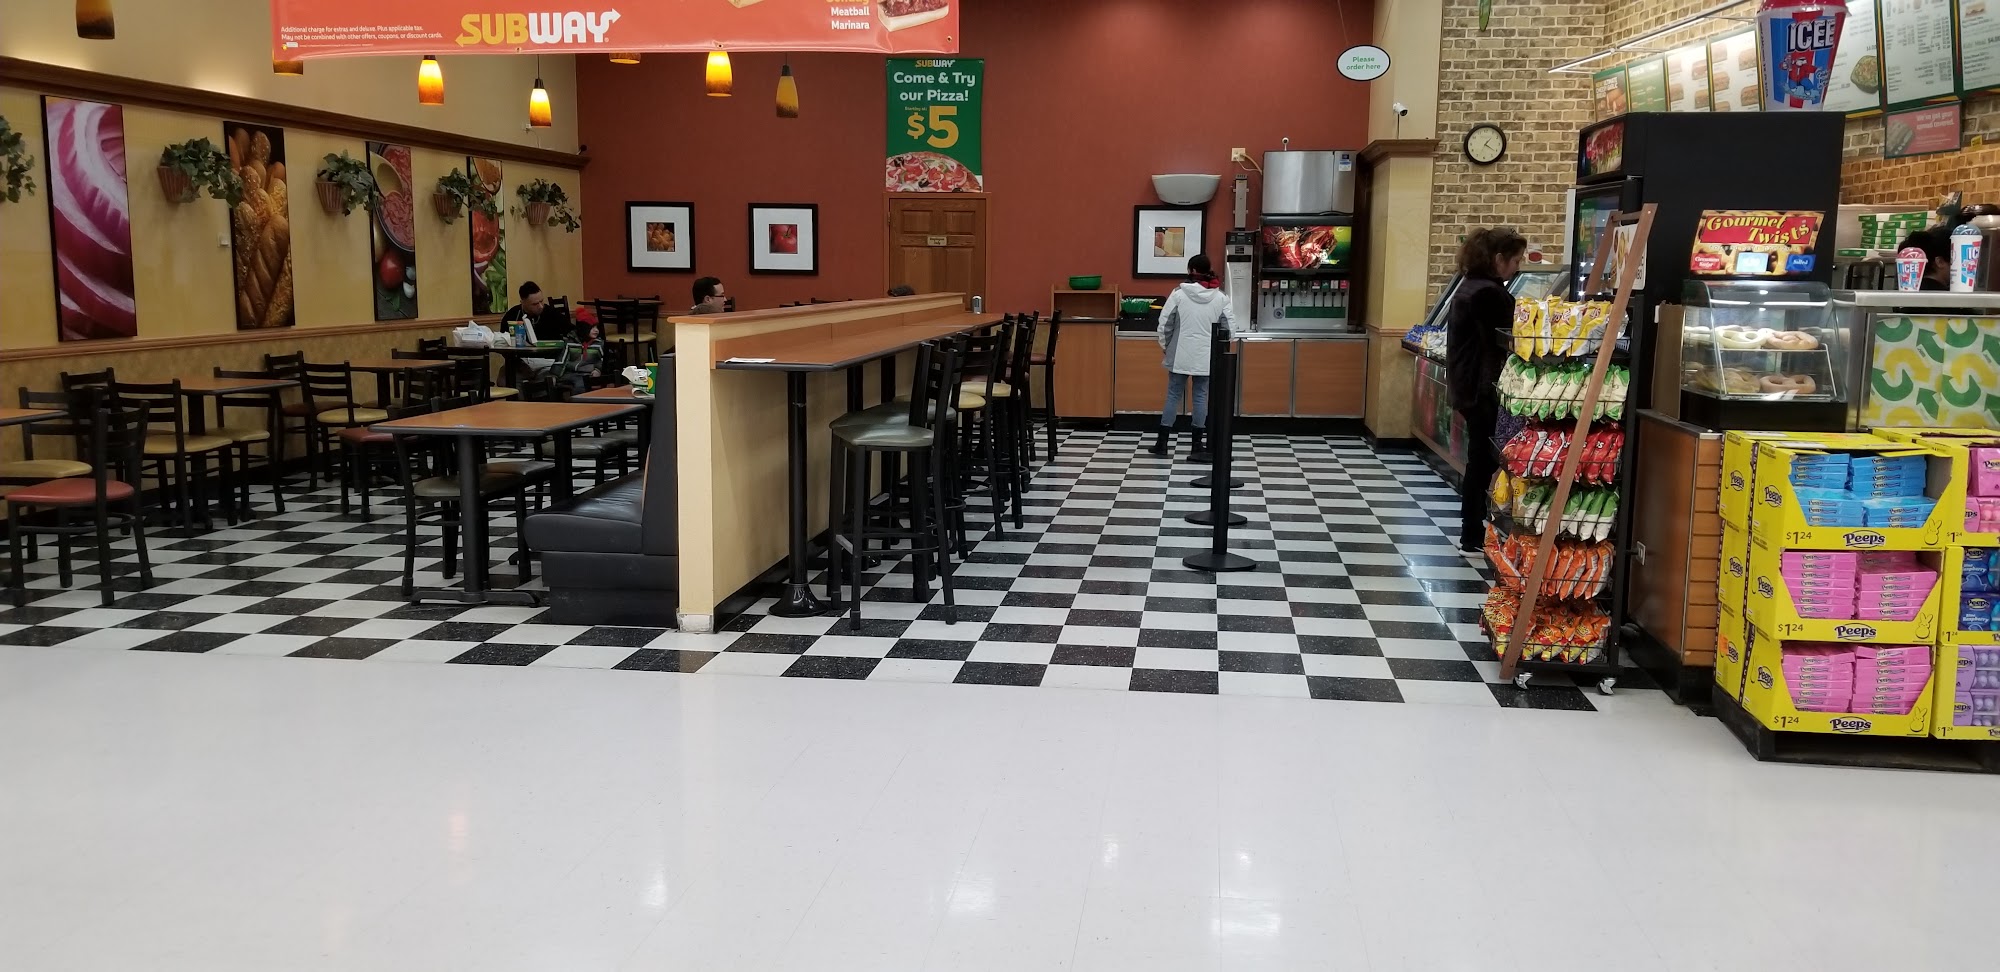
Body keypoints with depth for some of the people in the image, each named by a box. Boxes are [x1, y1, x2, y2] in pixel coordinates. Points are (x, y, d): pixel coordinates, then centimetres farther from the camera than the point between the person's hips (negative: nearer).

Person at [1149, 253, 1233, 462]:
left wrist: (1165, 345, 11)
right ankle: (1198, 445, 8)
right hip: (1206, 357, 1)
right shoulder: (1220, 297, -1)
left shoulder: (1179, 293, -6)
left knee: (1173, 395, 8)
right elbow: (1228, 326, -1)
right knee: (1201, 397, 8)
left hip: (1180, 355, -1)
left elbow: (1165, 322, -4)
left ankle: (1162, 442, 11)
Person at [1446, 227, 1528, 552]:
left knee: (1480, 459, 15)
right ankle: (1474, 535, 4)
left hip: (1470, 387, 10)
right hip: (1484, 390, -10)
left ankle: (1472, 531, 21)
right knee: (1486, 460, -2)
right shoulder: (1489, 293, -19)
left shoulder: (1472, 287, 13)